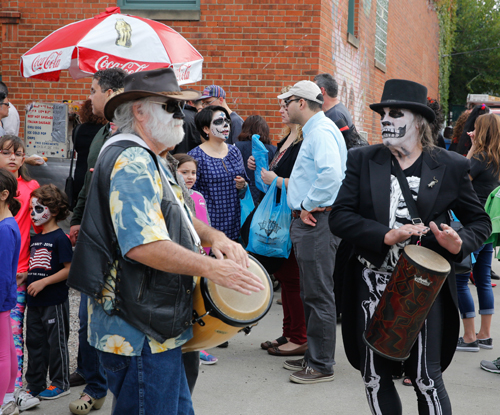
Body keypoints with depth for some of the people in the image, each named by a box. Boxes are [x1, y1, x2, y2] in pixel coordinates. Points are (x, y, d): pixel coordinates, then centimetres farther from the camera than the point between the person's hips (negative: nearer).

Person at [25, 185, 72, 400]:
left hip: (54, 301, -8)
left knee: (56, 342, 2)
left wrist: (43, 282, -19)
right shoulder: (35, 239, 13)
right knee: (35, 342, 12)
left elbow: (69, 269, -17)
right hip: (35, 301, 8)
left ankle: (60, 384, 14)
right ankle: (35, 385, 22)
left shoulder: (59, 238, -11)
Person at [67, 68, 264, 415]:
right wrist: (212, 269, -24)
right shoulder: (131, 162, -18)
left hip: (156, 329, 11)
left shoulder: (148, 161, 18)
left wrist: (214, 237, 4)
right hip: (139, 334, -11)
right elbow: (143, 245, -28)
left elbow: (175, 217, 24)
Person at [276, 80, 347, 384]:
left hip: (317, 222, -11)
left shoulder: (322, 132, -15)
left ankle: (322, 365, 1)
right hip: (310, 222, 11)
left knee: (319, 295, -5)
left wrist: (308, 205, -20)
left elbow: (331, 174, -30)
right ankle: (315, 356, 25)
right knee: (311, 294, 16)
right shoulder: (315, 131, 19)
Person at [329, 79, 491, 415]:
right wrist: (386, 235, -20)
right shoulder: (362, 160, 3)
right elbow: (339, 217, -4)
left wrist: (459, 244, -15)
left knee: (427, 380, 0)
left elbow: (479, 221, 8)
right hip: (372, 285, 2)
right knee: (375, 377, 10)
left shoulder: (450, 166, 1)